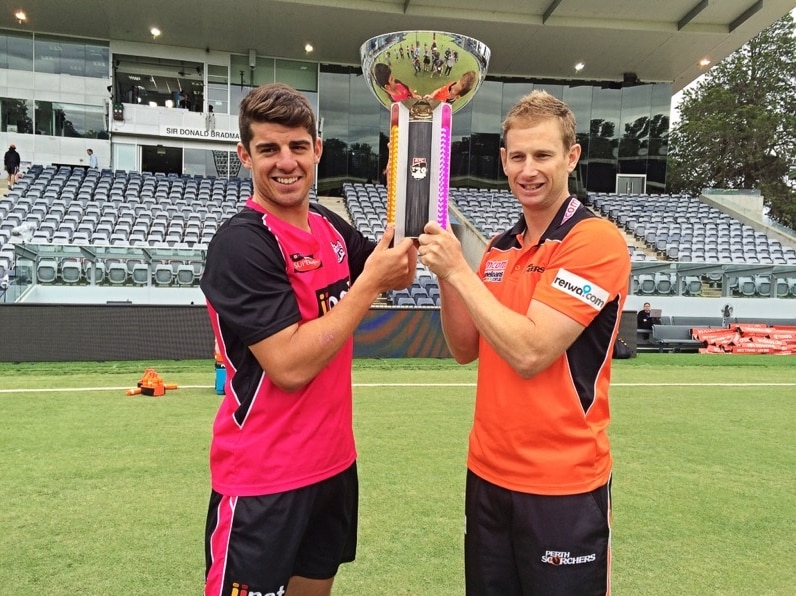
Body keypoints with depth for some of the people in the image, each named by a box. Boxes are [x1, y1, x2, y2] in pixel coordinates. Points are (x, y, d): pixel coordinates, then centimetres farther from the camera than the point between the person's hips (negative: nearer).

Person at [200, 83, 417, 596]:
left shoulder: (331, 226, 3)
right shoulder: (242, 243, -19)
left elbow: (400, 276, 13)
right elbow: (290, 366, -24)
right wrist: (370, 281, -21)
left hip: (335, 460, 7)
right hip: (263, 479, -7)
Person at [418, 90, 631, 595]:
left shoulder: (596, 241, -15)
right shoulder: (499, 248, 6)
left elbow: (529, 352, -23)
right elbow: (466, 349, 6)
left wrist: (458, 271, -18)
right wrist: (446, 274, -7)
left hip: (563, 485, -6)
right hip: (488, 472, 6)